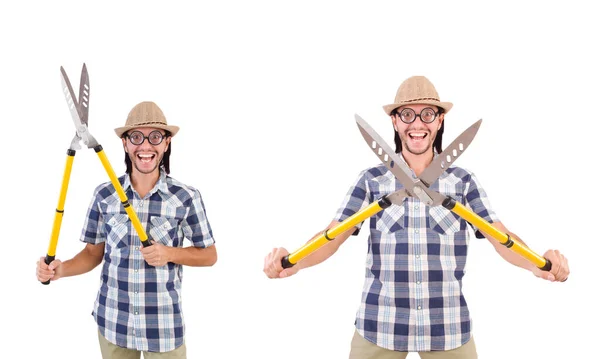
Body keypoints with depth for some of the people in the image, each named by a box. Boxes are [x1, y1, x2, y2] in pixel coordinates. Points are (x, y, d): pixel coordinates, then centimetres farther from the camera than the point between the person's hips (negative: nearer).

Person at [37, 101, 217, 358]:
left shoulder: (186, 197, -9)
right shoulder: (104, 195, -3)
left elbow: (209, 255, -1)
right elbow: (94, 252, 6)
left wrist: (170, 253, -17)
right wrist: (61, 269, -13)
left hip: (163, 325, -2)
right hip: (111, 321, 2)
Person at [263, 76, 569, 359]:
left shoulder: (463, 180, 5)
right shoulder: (371, 180, 2)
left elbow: (501, 238, -3)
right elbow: (331, 237, -6)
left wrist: (540, 264, -24)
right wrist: (293, 262, -26)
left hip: (448, 327, 1)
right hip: (379, 324, 0)